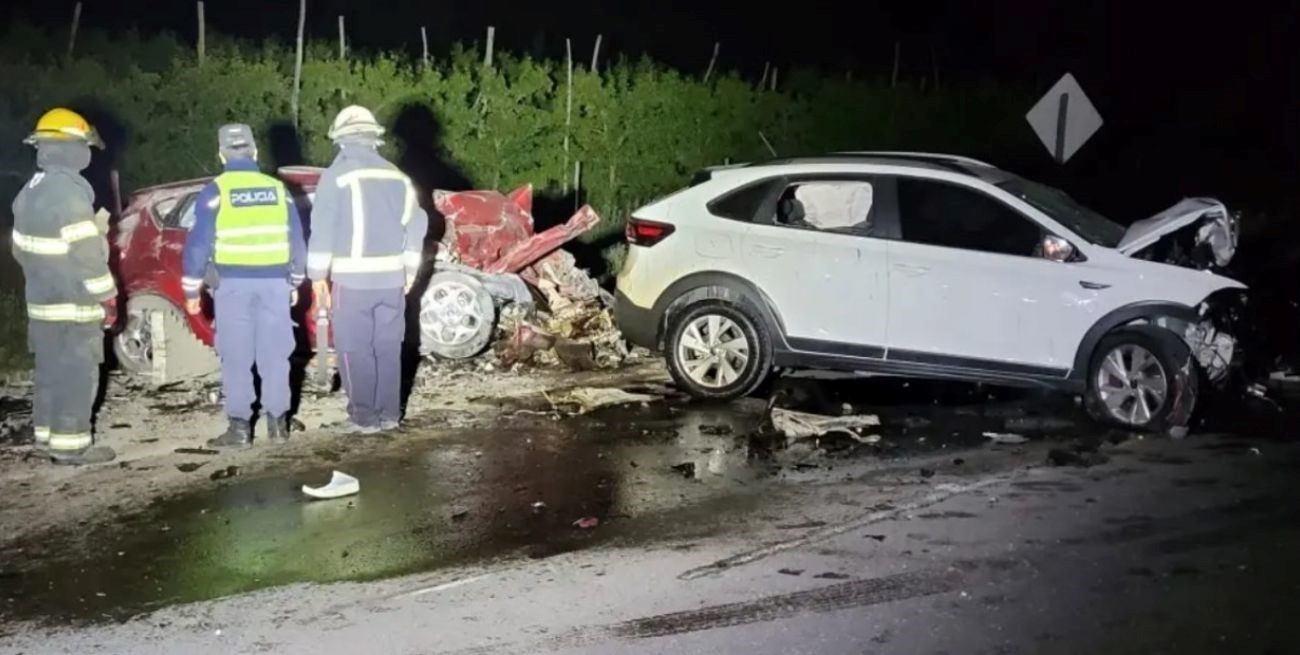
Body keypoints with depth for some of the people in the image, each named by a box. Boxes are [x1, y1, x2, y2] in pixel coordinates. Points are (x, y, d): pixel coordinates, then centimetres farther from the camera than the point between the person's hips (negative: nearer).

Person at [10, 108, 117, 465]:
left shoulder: (29, 192, 9)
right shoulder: (70, 194, -21)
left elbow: (21, 248, 17)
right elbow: (88, 255, -21)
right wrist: (107, 297, -13)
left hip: (41, 301, 9)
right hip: (73, 305, -9)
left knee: (51, 371, 18)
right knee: (77, 374, -3)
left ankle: (48, 433, 27)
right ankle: (70, 443, 1)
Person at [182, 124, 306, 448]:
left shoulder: (215, 191, -3)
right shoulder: (278, 189, 8)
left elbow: (199, 242, -4)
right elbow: (297, 239, 12)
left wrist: (192, 289, 3)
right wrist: (295, 282, 21)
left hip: (234, 283, -3)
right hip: (274, 282, 3)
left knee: (236, 358, 2)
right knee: (274, 355, 8)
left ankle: (240, 428, 2)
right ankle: (277, 423, 10)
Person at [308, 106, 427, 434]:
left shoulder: (337, 175, -6)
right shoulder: (396, 176, 9)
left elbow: (322, 228, -10)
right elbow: (416, 224, 10)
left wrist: (318, 274, -5)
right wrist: (410, 270, 17)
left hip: (352, 278, -5)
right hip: (391, 277, 5)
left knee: (355, 349, 3)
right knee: (388, 347, 12)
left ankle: (364, 417, 4)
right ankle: (389, 413, 16)